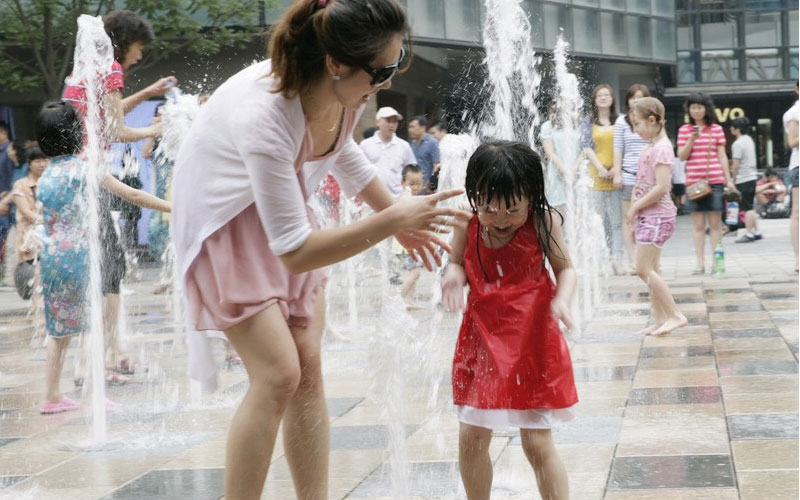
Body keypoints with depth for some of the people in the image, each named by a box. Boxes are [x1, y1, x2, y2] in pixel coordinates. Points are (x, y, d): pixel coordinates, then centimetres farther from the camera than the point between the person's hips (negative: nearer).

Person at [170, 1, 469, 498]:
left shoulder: (347, 91, -17)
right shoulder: (264, 117, -40)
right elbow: (294, 251, -34)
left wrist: (399, 214, 9)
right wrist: (392, 220, -34)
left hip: (282, 205, 7)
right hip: (227, 222, -7)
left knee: (308, 369, 1)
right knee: (278, 373, -16)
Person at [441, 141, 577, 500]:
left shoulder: (542, 222, -11)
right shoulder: (468, 223, -6)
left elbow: (565, 269, -3)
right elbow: (457, 263, 6)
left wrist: (562, 298, -23)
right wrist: (453, 275, -17)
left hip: (531, 339, -3)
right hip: (482, 338, 3)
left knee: (537, 441, -1)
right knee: (471, 438, 8)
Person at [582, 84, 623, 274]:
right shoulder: (589, 123, 11)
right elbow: (587, 148, 4)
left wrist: (617, 168, -9)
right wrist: (600, 168, -8)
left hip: (616, 174, -1)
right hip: (597, 175, 1)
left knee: (617, 220, -7)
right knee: (600, 219, 0)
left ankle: (617, 258, -9)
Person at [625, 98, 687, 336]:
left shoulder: (661, 148, -16)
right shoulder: (652, 147, 13)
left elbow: (662, 187, -23)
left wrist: (636, 207, -16)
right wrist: (635, 207, 7)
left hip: (657, 216, -10)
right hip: (649, 216, 10)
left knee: (644, 269, -11)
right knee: (650, 270, 10)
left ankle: (675, 315, -8)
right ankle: (660, 320, 14)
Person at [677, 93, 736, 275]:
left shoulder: (717, 129, 6)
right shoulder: (684, 130, 7)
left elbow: (722, 156, 9)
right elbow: (681, 156, 4)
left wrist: (728, 180, 6)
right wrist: (691, 140, -12)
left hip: (715, 181, 0)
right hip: (694, 181, 1)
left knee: (715, 223, 0)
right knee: (698, 225, 2)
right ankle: (700, 263, 5)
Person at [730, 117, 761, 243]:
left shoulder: (738, 144, -16)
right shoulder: (749, 140, 13)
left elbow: (736, 165, -17)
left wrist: (731, 177, -7)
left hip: (743, 179, -9)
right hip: (752, 176, 9)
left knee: (746, 208, -5)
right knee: (750, 207, 15)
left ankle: (749, 233, -2)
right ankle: (756, 232, 17)